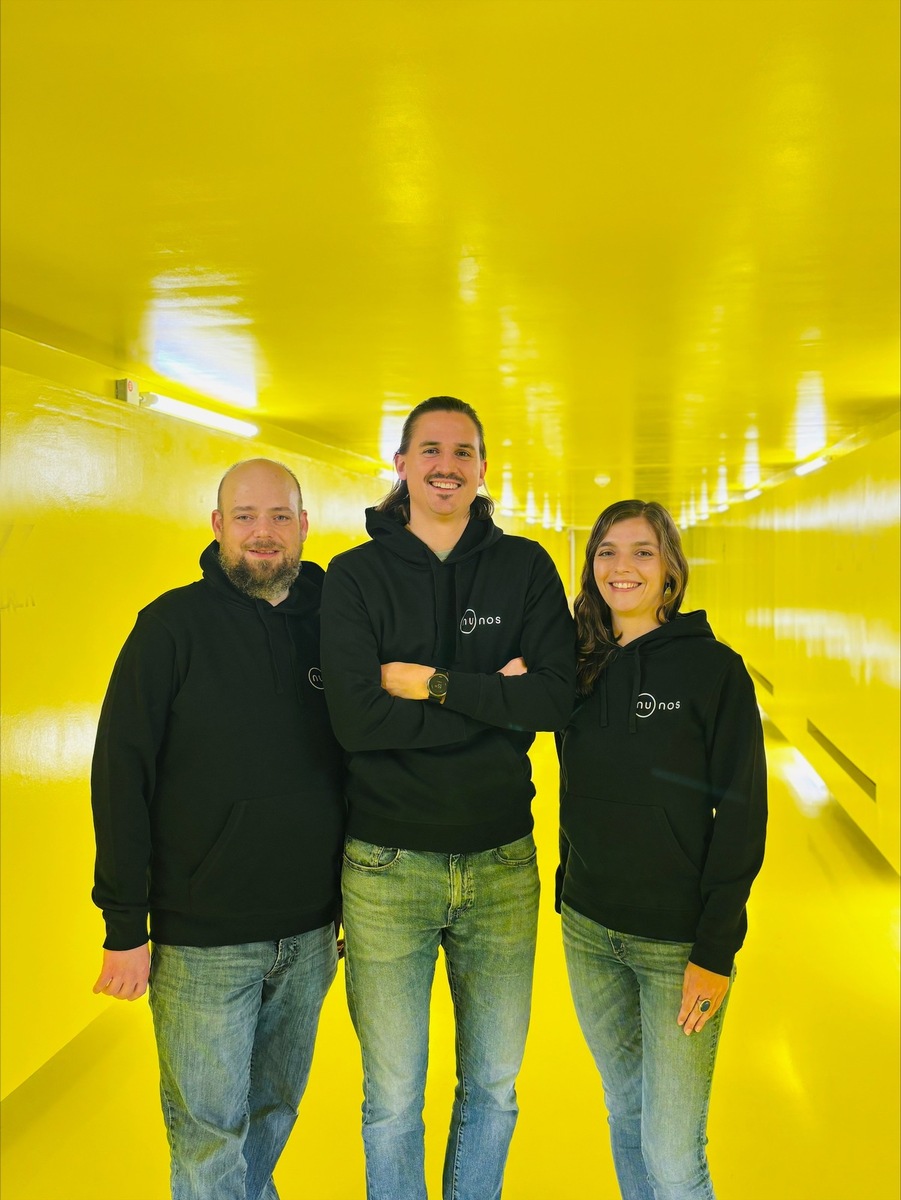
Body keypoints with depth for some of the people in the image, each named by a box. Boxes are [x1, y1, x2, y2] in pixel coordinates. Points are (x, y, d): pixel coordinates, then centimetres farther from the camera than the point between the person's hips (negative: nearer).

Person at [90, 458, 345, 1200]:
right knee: (209, 1132, 8)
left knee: (275, 1111, 20)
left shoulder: (329, 625, 3)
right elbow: (121, 771, -10)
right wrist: (125, 924, -13)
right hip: (202, 940, -4)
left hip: (309, 935, 4)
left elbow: (352, 763, 9)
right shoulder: (174, 625, -8)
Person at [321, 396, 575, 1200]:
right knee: (392, 1097, 13)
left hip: (502, 862, 2)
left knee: (495, 1087, 19)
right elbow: (356, 719, -16)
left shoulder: (526, 567, 1)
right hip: (388, 865, -1)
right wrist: (495, 698, -15)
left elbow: (556, 698, -11)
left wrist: (434, 683, -17)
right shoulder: (356, 575, -3)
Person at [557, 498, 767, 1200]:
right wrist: (571, 895, 8)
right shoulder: (584, 669, 6)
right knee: (625, 1114, 18)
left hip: (679, 942, -5)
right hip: (589, 930, 5)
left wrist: (715, 951, -14)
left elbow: (743, 814, -11)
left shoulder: (713, 668, -10)